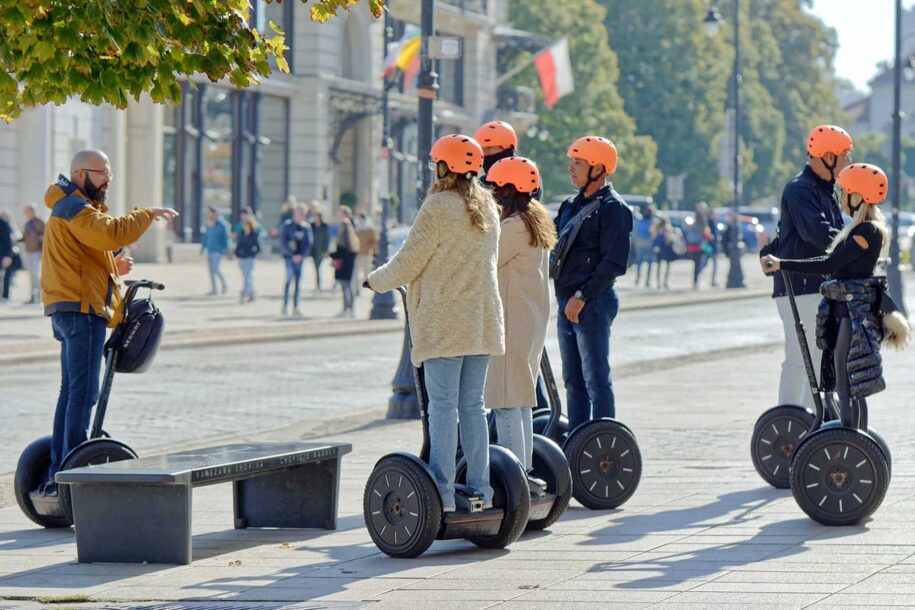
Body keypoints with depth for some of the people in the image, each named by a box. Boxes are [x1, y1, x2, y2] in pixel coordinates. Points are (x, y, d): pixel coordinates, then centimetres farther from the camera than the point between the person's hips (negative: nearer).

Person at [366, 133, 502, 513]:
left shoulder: (439, 207, -12)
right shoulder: (487, 207, 12)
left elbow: (408, 263, -9)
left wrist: (376, 280, 10)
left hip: (444, 322, -7)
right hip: (481, 321, 7)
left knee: (443, 405, -6)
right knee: (472, 404, 10)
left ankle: (443, 491, -9)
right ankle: (479, 488, 10)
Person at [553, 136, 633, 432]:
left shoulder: (612, 208, -9)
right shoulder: (572, 206, 18)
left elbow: (614, 262, -16)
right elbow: (556, 249, 21)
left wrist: (582, 296, -20)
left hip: (593, 303, -9)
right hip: (567, 303, 9)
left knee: (596, 380, -8)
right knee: (573, 381, 12)